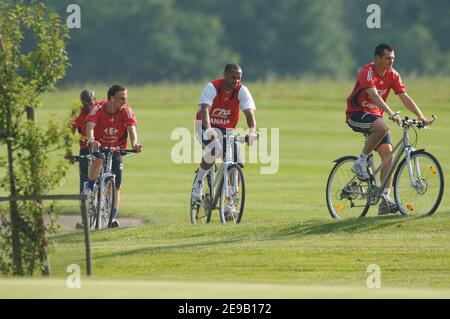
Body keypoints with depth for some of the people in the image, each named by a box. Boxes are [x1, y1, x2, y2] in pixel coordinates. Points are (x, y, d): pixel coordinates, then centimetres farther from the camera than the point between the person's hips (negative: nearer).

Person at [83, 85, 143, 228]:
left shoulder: (126, 111, -17)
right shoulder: (98, 109, -23)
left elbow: (131, 128, -29)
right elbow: (90, 126, -36)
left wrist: (134, 144, -50)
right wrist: (91, 140, -58)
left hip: (117, 148, 3)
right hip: (99, 146, -3)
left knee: (116, 185, 1)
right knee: (99, 159, -38)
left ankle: (113, 217, 10)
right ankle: (89, 188, -19)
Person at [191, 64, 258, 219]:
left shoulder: (242, 91, -13)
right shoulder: (212, 88, -22)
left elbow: (249, 112, -24)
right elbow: (205, 110, -35)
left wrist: (252, 131, -44)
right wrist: (208, 130, -53)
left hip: (226, 130, 4)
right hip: (205, 126, -4)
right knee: (214, 149, -36)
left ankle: (229, 205, 1)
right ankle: (198, 182, -11)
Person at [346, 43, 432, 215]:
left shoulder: (392, 75, -2)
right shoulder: (367, 72, -22)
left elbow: (405, 97, -5)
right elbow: (374, 95, -36)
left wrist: (421, 117, -17)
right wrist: (391, 114, -48)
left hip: (375, 115, 7)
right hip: (356, 114, -7)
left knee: (388, 153, -8)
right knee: (382, 127, -37)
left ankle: (385, 200, -8)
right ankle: (361, 162, -18)